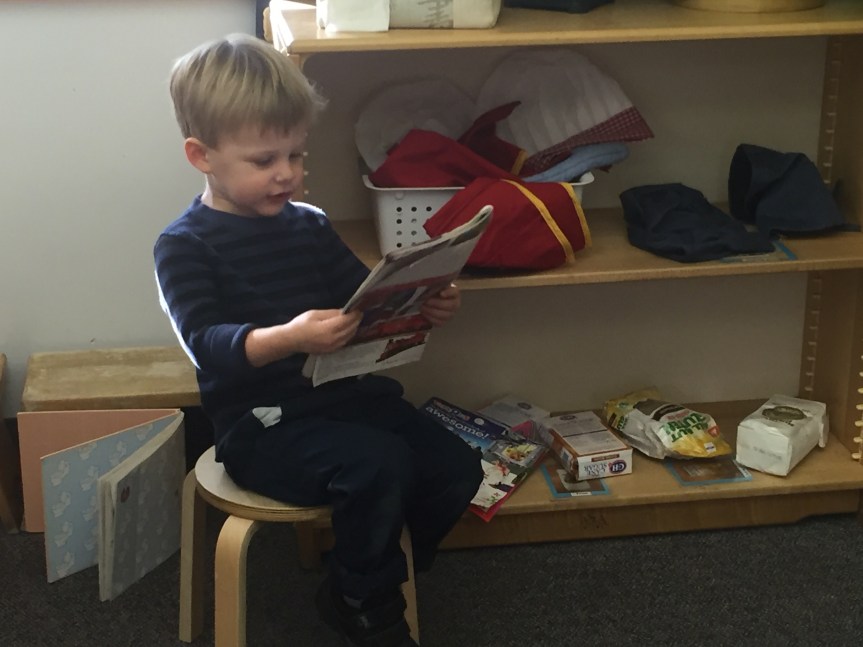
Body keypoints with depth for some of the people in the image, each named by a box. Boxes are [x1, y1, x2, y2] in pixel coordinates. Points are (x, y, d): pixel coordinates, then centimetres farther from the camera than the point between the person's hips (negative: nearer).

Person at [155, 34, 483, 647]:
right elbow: (206, 343, -21)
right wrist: (287, 338, -39)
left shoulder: (309, 225, 11)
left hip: (346, 394, 7)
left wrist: (423, 304, -8)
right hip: (262, 422, -7)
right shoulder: (185, 247, -8)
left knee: (456, 468, -7)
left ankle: (368, 579, 18)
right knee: (378, 464, -30)